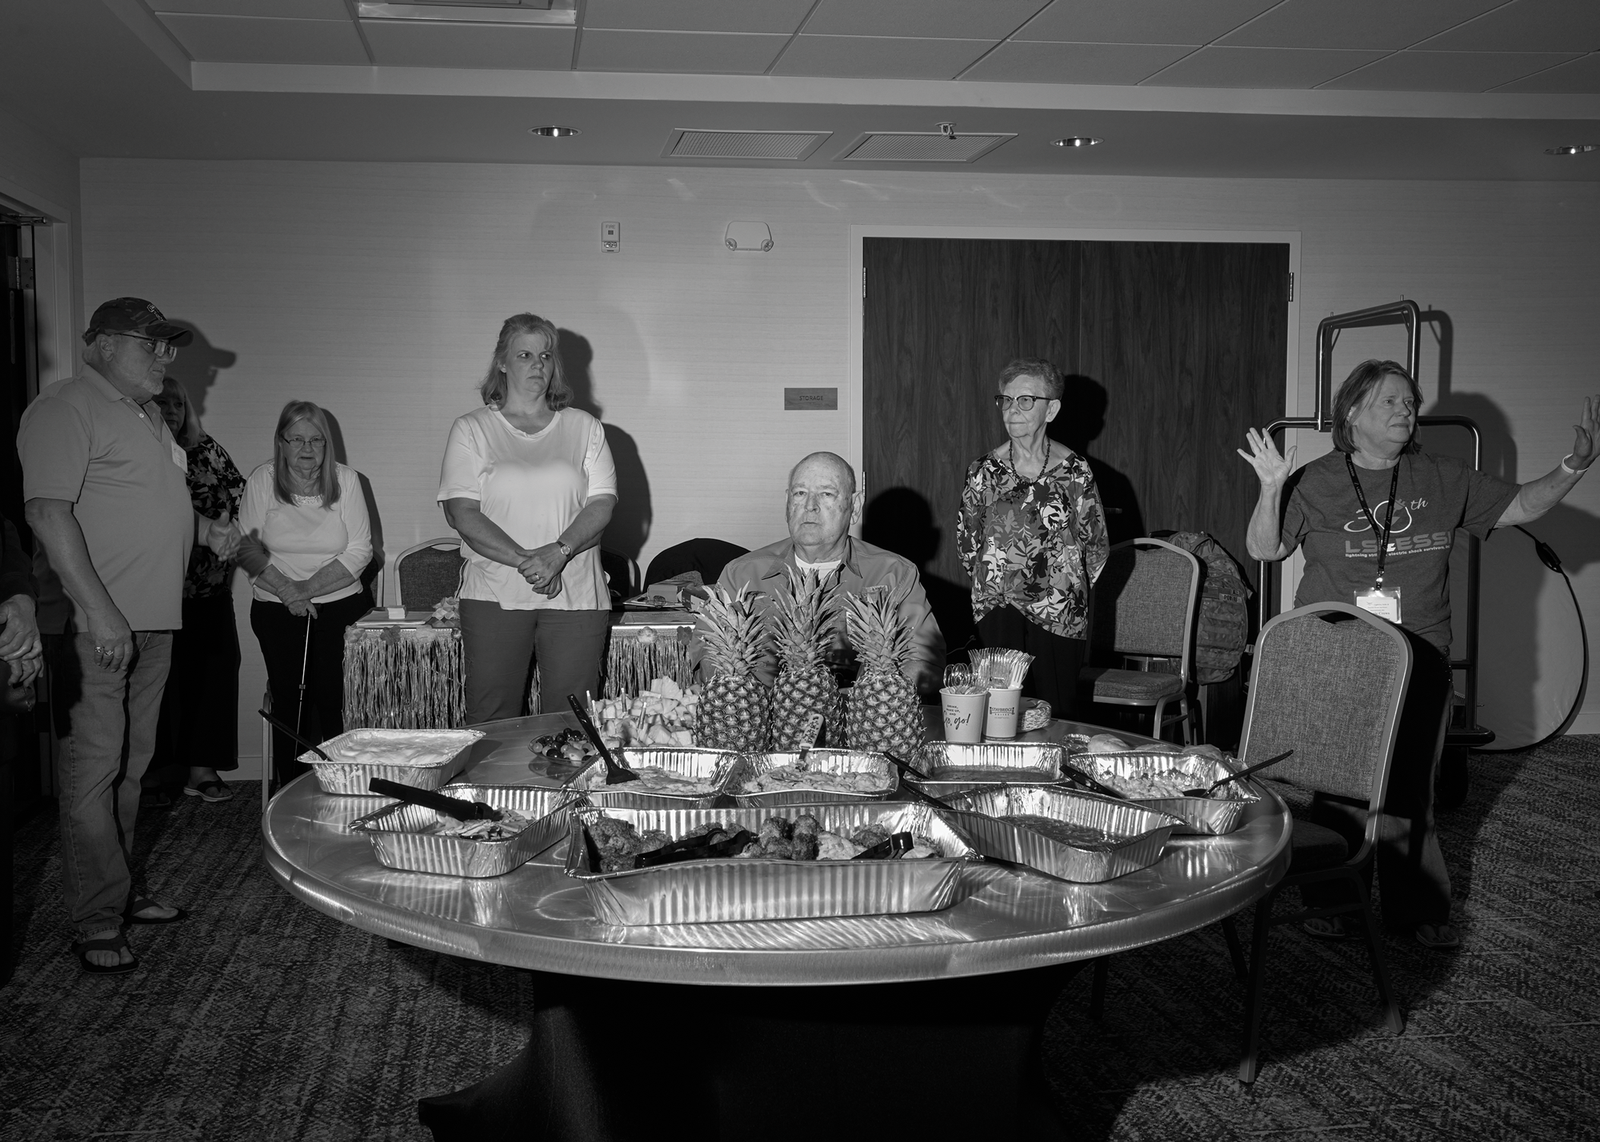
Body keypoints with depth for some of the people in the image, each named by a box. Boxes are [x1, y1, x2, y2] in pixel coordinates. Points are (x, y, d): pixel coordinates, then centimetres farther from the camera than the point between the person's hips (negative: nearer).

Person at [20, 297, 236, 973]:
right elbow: (48, 513, -20)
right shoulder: (66, 410, -10)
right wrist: (99, 611, -25)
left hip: (151, 622, 9)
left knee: (130, 764, 15)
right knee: (93, 764, -6)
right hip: (96, 624, -9)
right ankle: (98, 922, -1)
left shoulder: (145, 413, 19)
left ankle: (122, 889, 26)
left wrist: (204, 528, 15)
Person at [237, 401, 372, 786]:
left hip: (339, 603, 0)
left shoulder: (345, 480, 0)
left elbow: (359, 552, -4)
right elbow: (247, 550, -4)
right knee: (288, 697, -7)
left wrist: (307, 588, -13)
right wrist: (285, 590, -16)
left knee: (332, 697, -11)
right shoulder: (262, 481, 0)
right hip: (276, 609, 0)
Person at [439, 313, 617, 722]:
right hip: (494, 596, -1)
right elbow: (461, 513, -4)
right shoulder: (470, 430, 6)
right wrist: (524, 561, -15)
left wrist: (558, 552, -15)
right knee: (490, 724, 1)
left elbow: (603, 504, 2)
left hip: (575, 596, 1)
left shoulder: (584, 428, 12)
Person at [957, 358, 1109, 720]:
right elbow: (966, 542, 13)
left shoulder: (1074, 470, 1)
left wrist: (1066, 587, 3)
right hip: (999, 609, 0)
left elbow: (1096, 544, 7)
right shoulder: (985, 469, 4)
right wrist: (995, 574, 6)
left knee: (1057, 711, -2)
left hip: (1060, 613, 0)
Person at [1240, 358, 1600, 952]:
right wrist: (1271, 489, -19)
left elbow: (1520, 506, 11)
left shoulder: (1444, 479, 7)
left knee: (1409, 792, 6)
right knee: (1334, 788, 4)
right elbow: (1265, 549, -2)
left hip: (1419, 663, 2)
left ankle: (1418, 908, 18)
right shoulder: (1316, 481, -1)